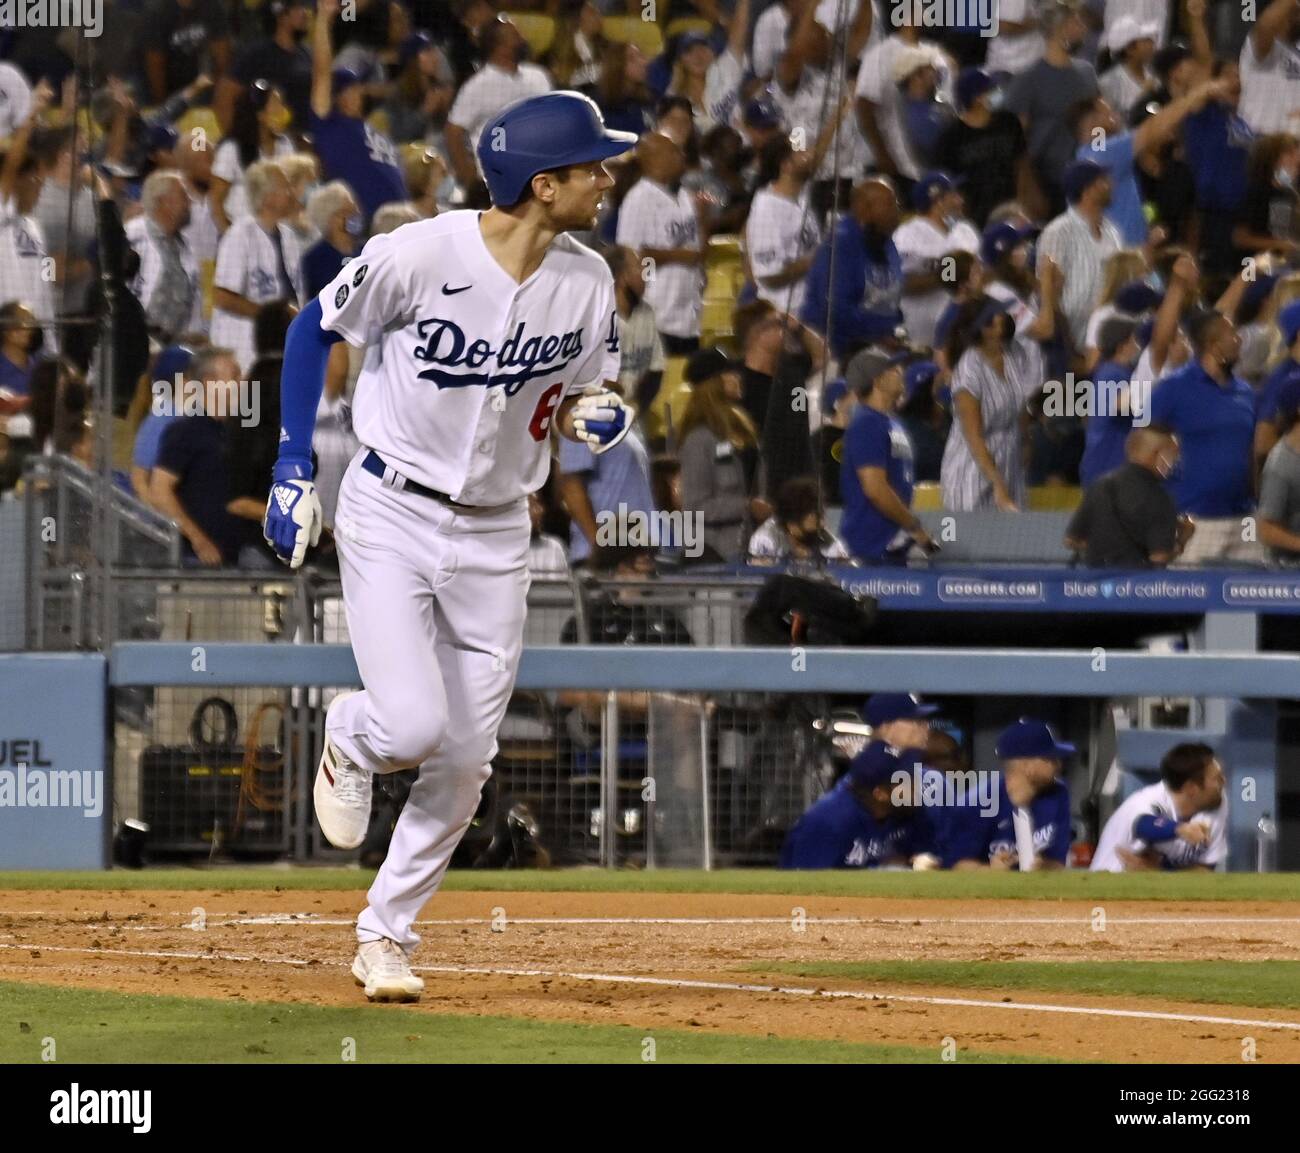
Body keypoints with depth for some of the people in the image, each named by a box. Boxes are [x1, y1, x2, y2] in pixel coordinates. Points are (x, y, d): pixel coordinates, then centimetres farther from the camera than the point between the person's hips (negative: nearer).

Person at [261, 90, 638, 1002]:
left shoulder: (588, 283, -4)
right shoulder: (419, 256, -18)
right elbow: (316, 328, -3)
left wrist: (595, 417, -14)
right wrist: (294, 467, -6)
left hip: (496, 533, 4)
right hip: (391, 515, -4)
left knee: (464, 760, 3)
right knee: (413, 726, -19)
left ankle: (387, 933, 21)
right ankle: (350, 739, 18)